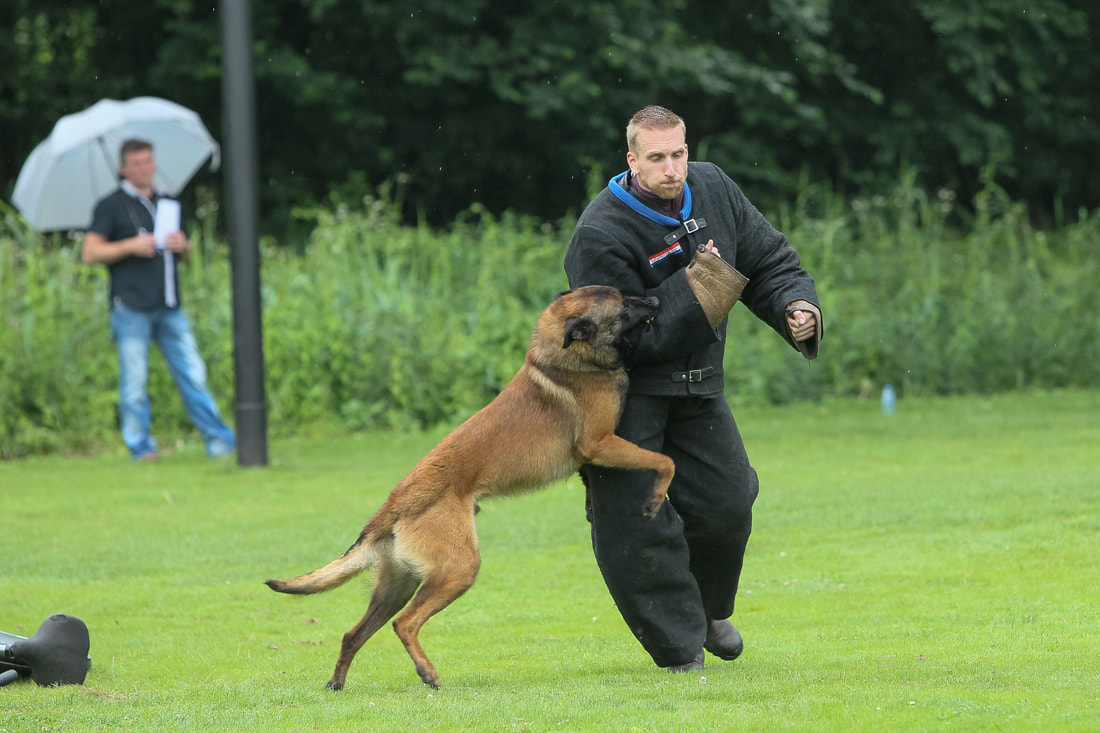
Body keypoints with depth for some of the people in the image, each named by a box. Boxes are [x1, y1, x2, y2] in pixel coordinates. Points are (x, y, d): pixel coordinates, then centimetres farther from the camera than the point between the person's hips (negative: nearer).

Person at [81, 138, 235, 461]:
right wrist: (130, 246, -14)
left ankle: (219, 440, 1)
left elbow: (186, 255, 28)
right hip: (131, 309, -4)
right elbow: (90, 253, -4)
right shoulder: (111, 206, 4)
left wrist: (182, 246, 4)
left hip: (169, 308, 4)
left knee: (192, 374, 0)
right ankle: (140, 446, 3)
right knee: (134, 380, -4)